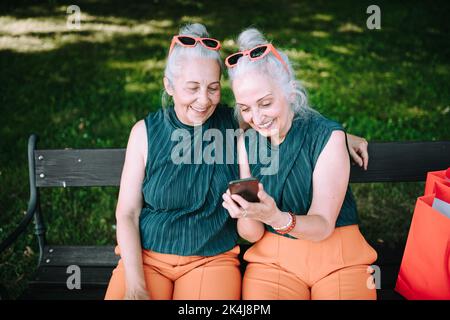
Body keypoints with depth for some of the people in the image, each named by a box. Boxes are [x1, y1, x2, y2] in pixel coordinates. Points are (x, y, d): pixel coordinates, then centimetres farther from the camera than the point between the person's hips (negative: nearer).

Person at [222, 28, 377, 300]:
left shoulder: (328, 135, -11)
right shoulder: (246, 143, -1)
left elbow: (323, 227, -14)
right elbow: (252, 235, -3)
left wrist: (277, 218, -34)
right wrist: (247, 214, -26)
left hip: (338, 260, -1)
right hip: (273, 258, 2)